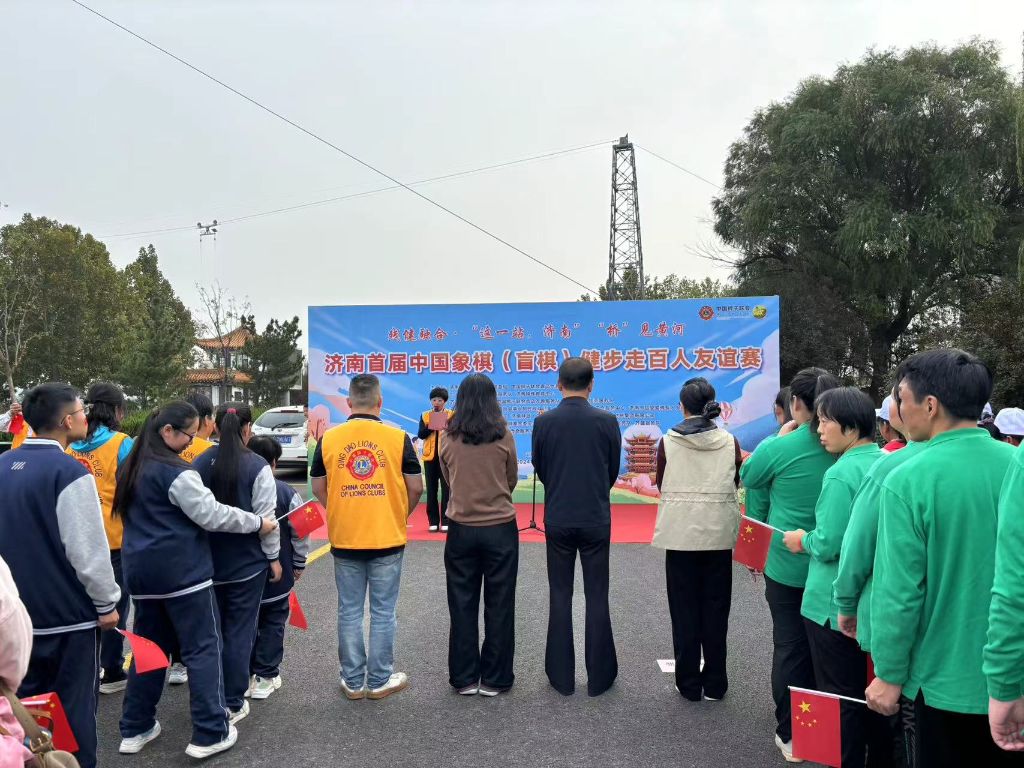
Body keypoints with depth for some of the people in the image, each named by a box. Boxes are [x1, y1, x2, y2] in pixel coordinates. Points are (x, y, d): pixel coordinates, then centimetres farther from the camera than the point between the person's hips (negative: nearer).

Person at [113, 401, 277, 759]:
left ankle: (135, 729, 26)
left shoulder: (133, 467, 11)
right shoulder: (176, 472, -18)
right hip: (182, 571, -8)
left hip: (142, 569, 9)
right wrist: (258, 523, -9)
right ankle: (210, 733, 5)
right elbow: (211, 514, -18)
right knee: (203, 648, 1)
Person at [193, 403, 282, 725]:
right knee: (239, 632, 6)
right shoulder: (257, 467, -13)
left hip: (206, 560, 4)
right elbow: (266, 517, -13)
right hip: (247, 563, -4)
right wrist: (274, 557, -1)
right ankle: (232, 704, 13)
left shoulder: (199, 464, 0)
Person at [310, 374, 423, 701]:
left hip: (344, 539, 2)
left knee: (349, 610, 13)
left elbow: (318, 487, 5)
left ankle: (353, 681, 23)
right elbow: (416, 488, -3)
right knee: (383, 612, 10)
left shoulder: (329, 438, -2)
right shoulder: (398, 438, -7)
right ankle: (380, 680, 20)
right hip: (387, 539, -2)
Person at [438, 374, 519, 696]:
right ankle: (494, 679, 18)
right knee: (498, 606, 9)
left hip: (461, 529, 2)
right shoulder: (504, 436, -8)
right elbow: (512, 480, 5)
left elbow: (448, 480, 9)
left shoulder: (449, 439, -4)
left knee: (462, 605, 12)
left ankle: (464, 678, 21)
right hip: (500, 528, -1)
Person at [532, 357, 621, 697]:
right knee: (597, 597, 9)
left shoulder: (544, 422, -7)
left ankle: (562, 676, 17)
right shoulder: (607, 421, -7)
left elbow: (539, 469, 5)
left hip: (558, 519, 0)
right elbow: (613, 471, 4)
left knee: (560, 597, 10)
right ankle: (599, 676, 17)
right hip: (596, 519, 0)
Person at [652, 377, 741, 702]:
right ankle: (714, 684, 18)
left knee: (684, 608, 8)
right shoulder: (729, 442, -4)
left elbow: (661, 485, 3)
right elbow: (735, 483, 7)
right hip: (719, 532, 1)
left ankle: (689, 683, 16)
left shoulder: (669, 441, -7)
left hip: (680, 532, -1)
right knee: (715, 608, 11)